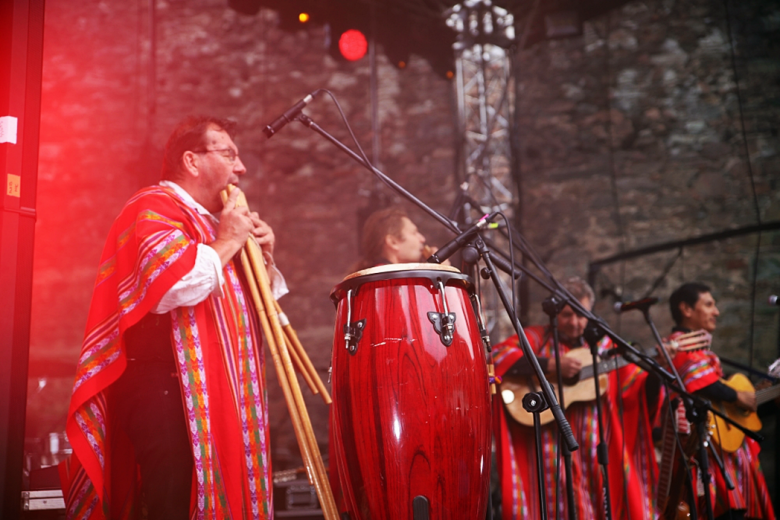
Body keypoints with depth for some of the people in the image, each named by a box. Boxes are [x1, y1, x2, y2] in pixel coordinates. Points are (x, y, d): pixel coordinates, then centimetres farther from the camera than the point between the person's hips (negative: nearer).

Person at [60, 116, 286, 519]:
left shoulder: (209, 221, 24)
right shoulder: (154, 208, -5)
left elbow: (249, 304, 30)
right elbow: (170, 283, -26)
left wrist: (262, 260, 11)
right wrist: (226, 243, -11)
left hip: (214, 392, 10)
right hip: (166, 389, -9)